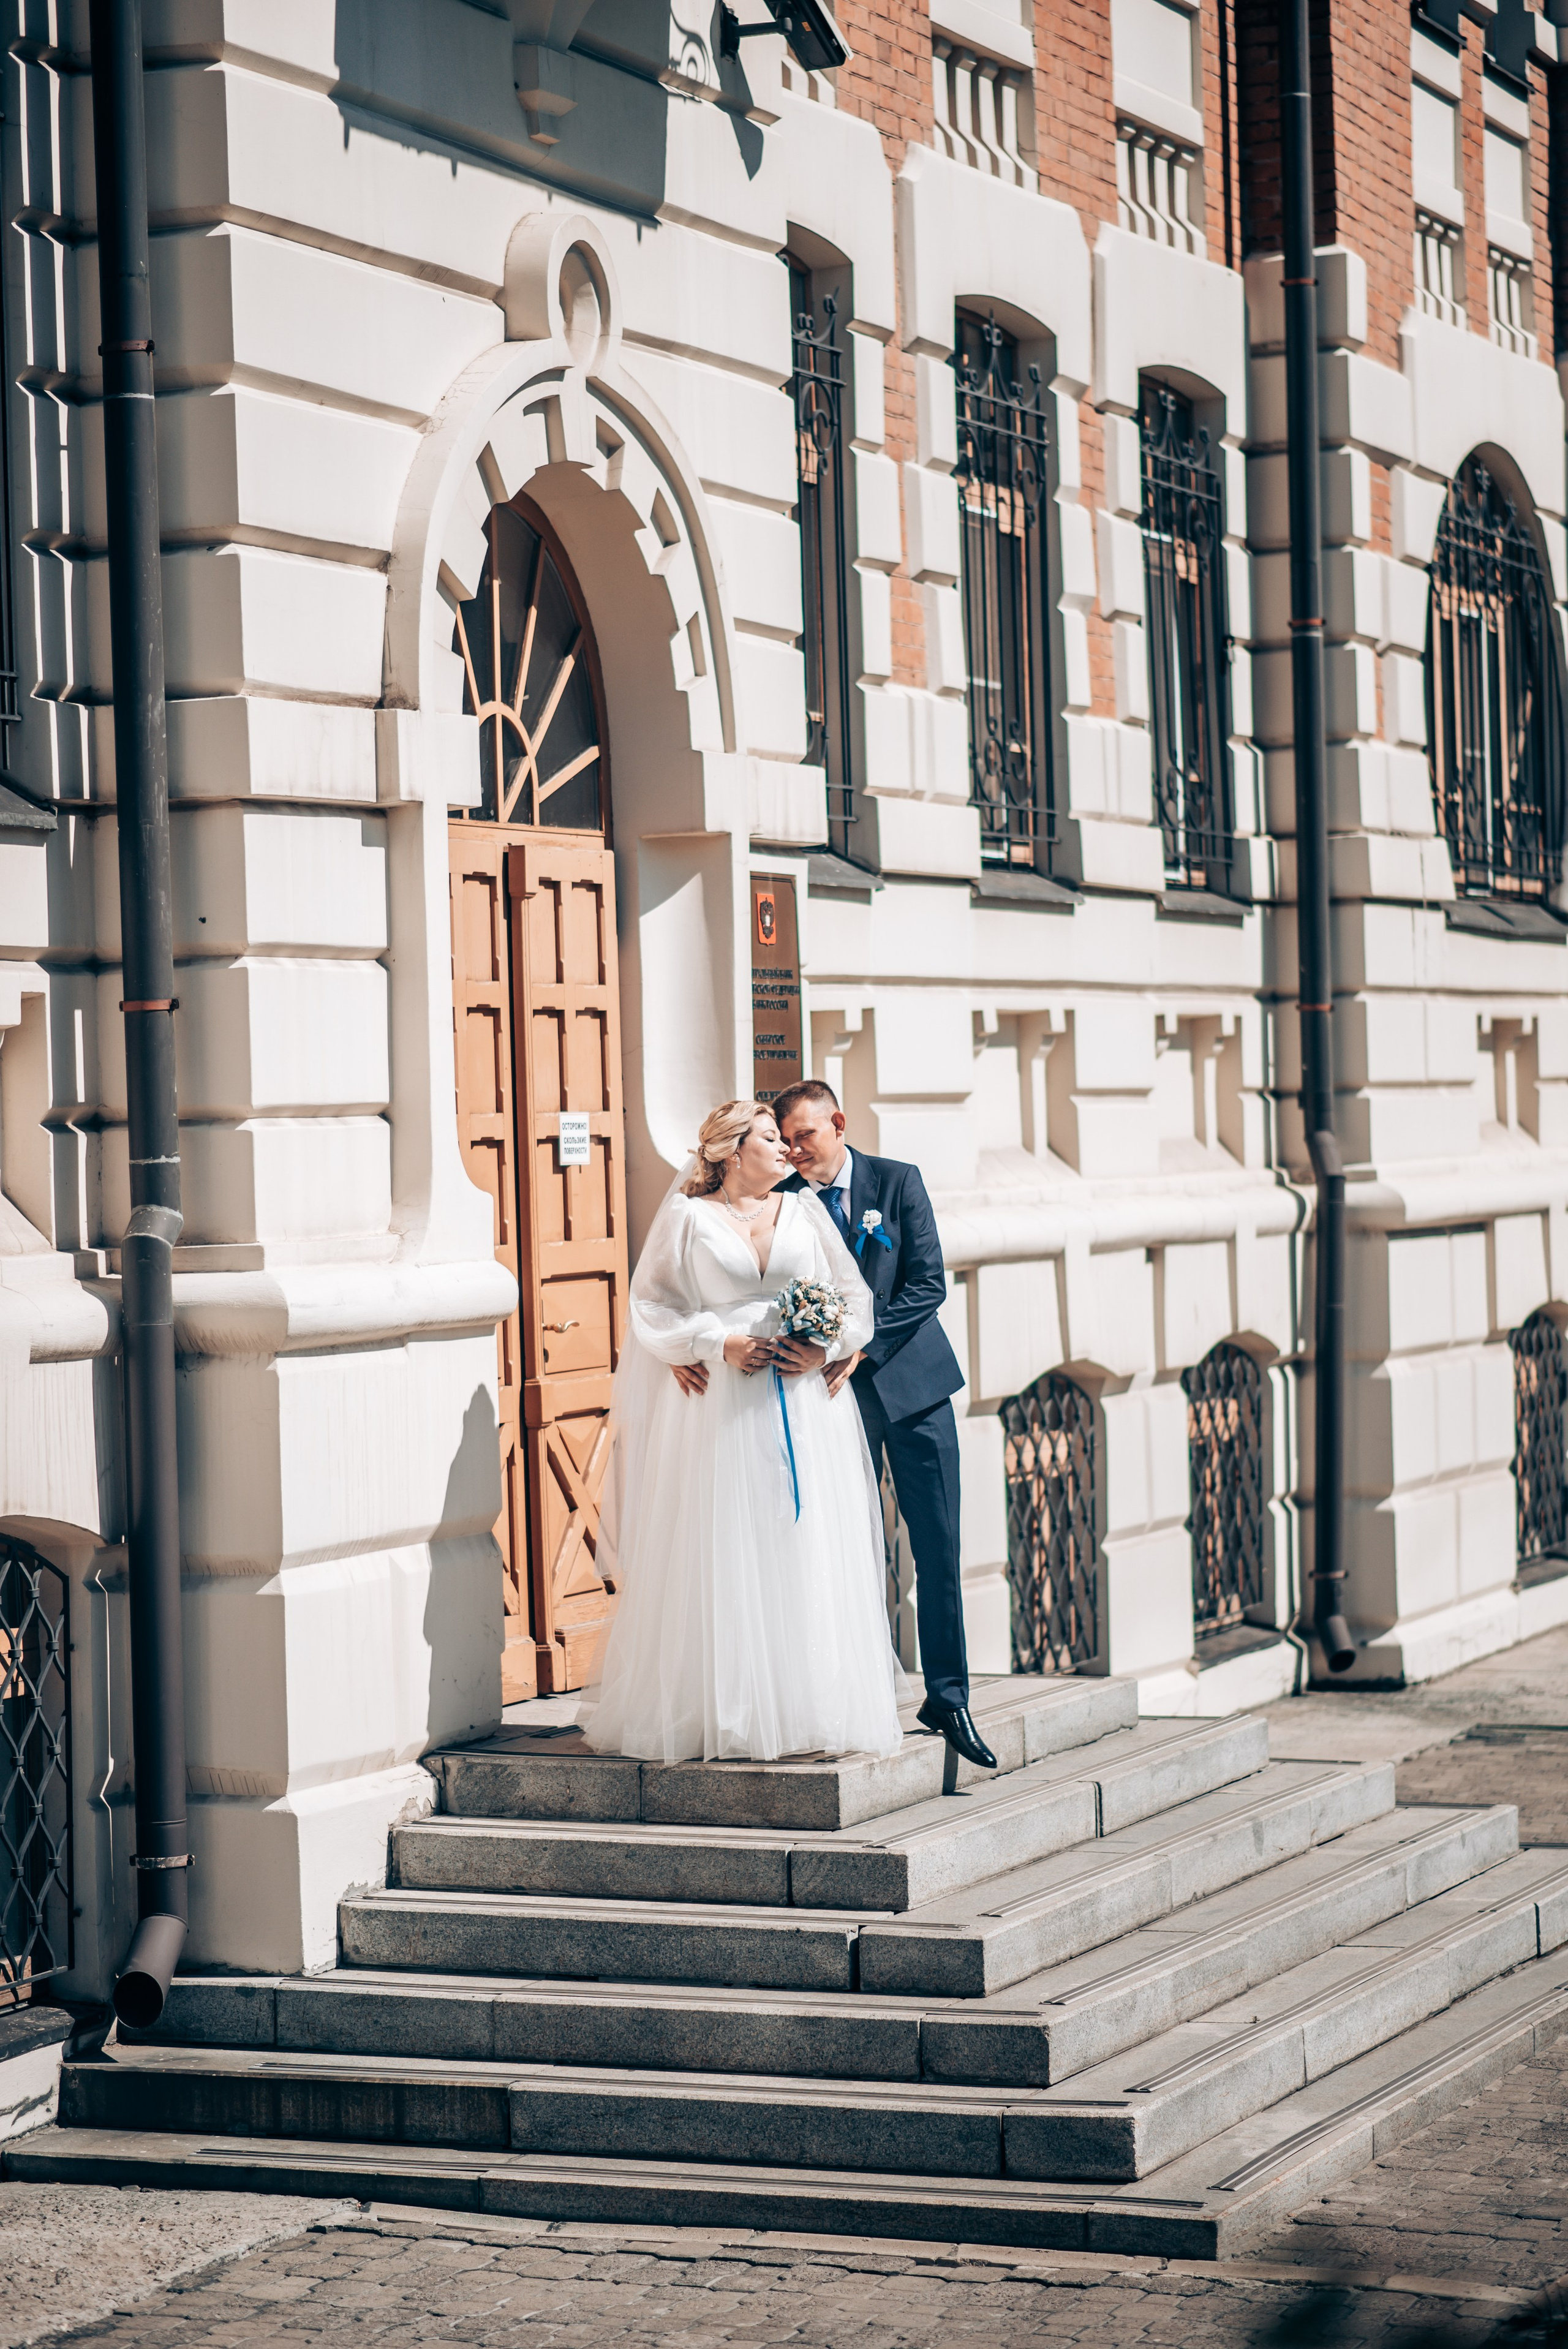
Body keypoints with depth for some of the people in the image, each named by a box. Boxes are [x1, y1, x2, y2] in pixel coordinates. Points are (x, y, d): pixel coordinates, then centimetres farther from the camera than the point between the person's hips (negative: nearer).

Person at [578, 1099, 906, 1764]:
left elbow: (855, 1295, 10)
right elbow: (652, 1304, 1)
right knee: (721, 1559, -4)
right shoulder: (686, 1216, 5)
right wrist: (719, 1345, -11)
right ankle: (722, 1716, -1)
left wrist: (827, 1348, -8)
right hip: (720, 1410, -3)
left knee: (809, 1555, 0)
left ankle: (812, 1710, 5)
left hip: (806, 1404, 3)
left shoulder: (805, 1212, 13)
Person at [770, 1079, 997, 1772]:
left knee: (938, 1548, 2)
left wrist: (861, 1345, -16)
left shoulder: (897, 1182, 0)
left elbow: (928, 1283, -6)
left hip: (910, 1379, 0)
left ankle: (948, 1696, 11)